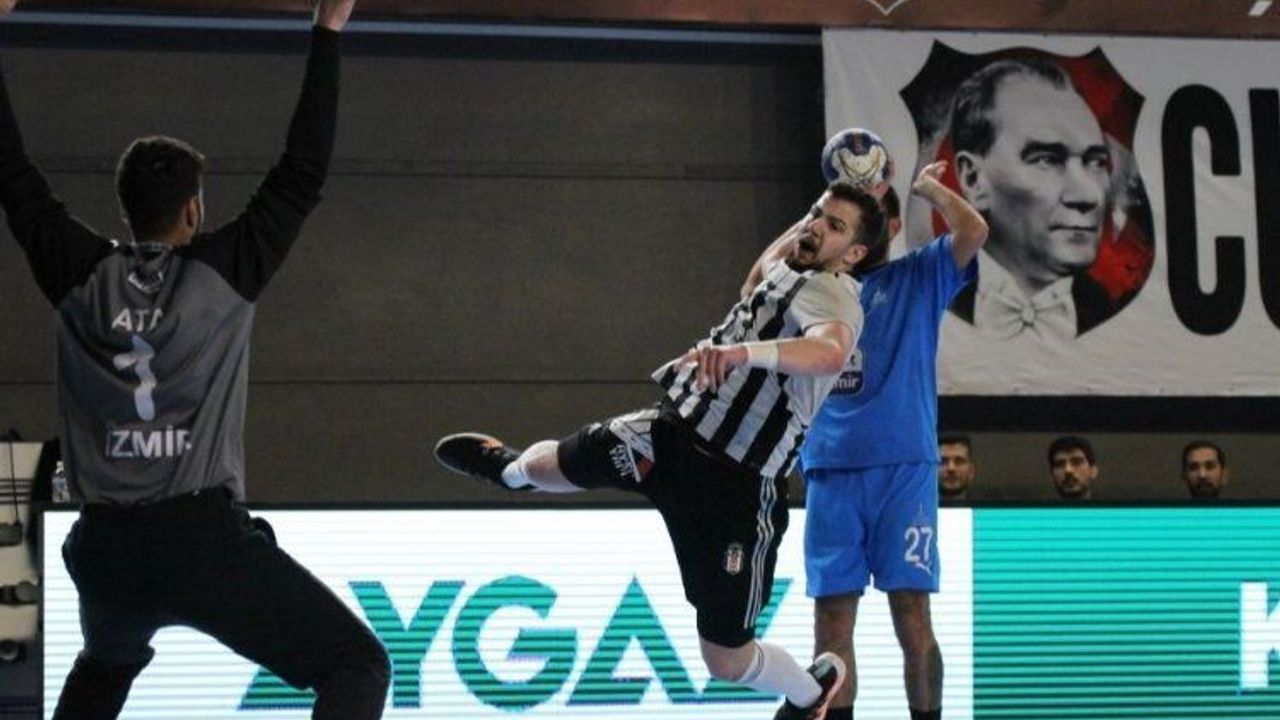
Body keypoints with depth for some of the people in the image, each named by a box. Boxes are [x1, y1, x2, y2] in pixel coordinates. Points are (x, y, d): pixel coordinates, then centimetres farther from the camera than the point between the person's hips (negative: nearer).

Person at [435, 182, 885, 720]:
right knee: (551, 465, 23)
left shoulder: (834, 295, -16)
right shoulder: (787, 273, 10)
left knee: (727, 659, -2)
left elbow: (828, 353, -44)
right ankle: (509, 466, 64)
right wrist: (812, 217, 30)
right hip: (675, 430, 7)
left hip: (737, 486, -7)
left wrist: (742, 351, -56)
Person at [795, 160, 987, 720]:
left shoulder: (919, 277, 10)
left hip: (904, 468, -3)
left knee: (912, 616, -5)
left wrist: (929, 187, 7)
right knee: (831, 617, 2)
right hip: (830, 470, 3)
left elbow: (973, 231, -4)